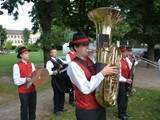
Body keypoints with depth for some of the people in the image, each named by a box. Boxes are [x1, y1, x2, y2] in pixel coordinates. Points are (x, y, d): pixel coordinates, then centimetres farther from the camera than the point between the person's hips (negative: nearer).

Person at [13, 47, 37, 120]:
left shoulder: (31, 64, 6)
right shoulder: (17, 65, -11)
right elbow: (16, 81, -15)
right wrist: (26, 79, -30)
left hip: (33, 90, 5)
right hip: (23, 91, -5)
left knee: (33, 108, 16)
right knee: (24, 109, 8)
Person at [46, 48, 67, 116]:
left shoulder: (59, 59, 10)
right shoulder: (49, 62, -13)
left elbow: (65, 63, 15)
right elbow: (48, 71, -26)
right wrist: (53, 72, -45)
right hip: (55, 80, -6)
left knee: (62, 93, 16)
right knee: (56, 94, 5)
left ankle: (61, 107, 35)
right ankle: (56, 109, 24)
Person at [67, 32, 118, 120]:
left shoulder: (91, 60, 6)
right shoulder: (73, 65, -19)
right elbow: (86, 89, -27)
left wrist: (110, 72, -2)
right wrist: (103, 73, -27)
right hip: (86, 110, -7)